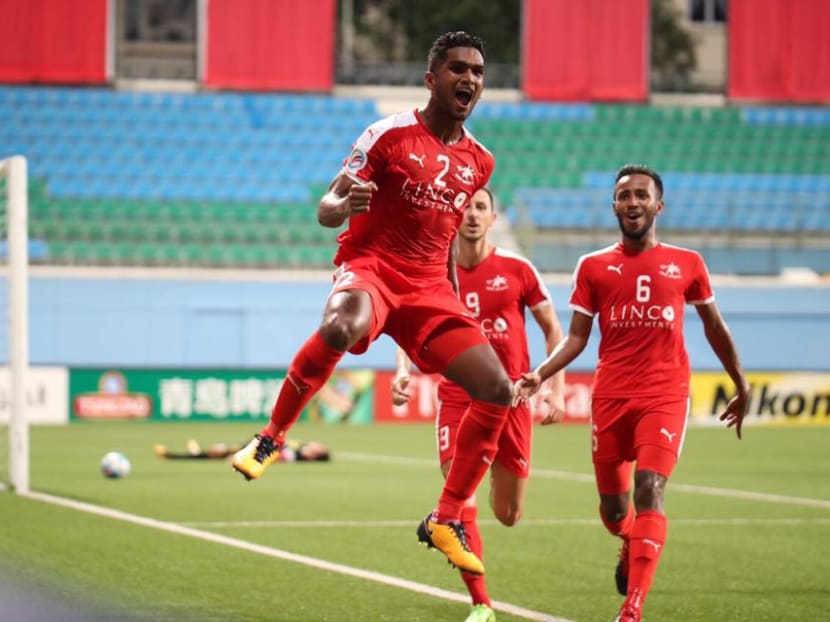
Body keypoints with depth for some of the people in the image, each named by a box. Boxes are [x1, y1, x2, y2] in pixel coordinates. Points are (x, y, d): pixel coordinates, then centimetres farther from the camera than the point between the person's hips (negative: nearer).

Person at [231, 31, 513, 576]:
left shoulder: (479, 161, 12)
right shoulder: (390, 135, -5)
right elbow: (326, 210, -6)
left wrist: (457, 312, 24)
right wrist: (343, 204, -30)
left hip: (429, 286, 6)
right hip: (370, 266, -6)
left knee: (499, 391, -8)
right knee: (340, 327, -41)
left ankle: (447, 521, 5)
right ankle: (272, 437, -17)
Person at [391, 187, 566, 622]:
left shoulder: (517, 271, 0)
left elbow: (553, 330, 7)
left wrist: (556, 389, -2)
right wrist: (403, 373, -15)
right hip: (457, 401, 0)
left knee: (508, 516, 9)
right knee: (461, 506, -15)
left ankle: (498, 481, 48)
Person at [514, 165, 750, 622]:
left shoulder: (686, 264, 6)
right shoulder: (593, 267, 7)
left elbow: (714, 327, 18)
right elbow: (577, 337, 6)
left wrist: (741, 386, 22)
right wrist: (539, 375, -10)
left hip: (665, 396, -2)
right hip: (610, 396, 2)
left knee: (649, 490, -19)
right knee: (612, 505, 8)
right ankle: (631, 549, 46)